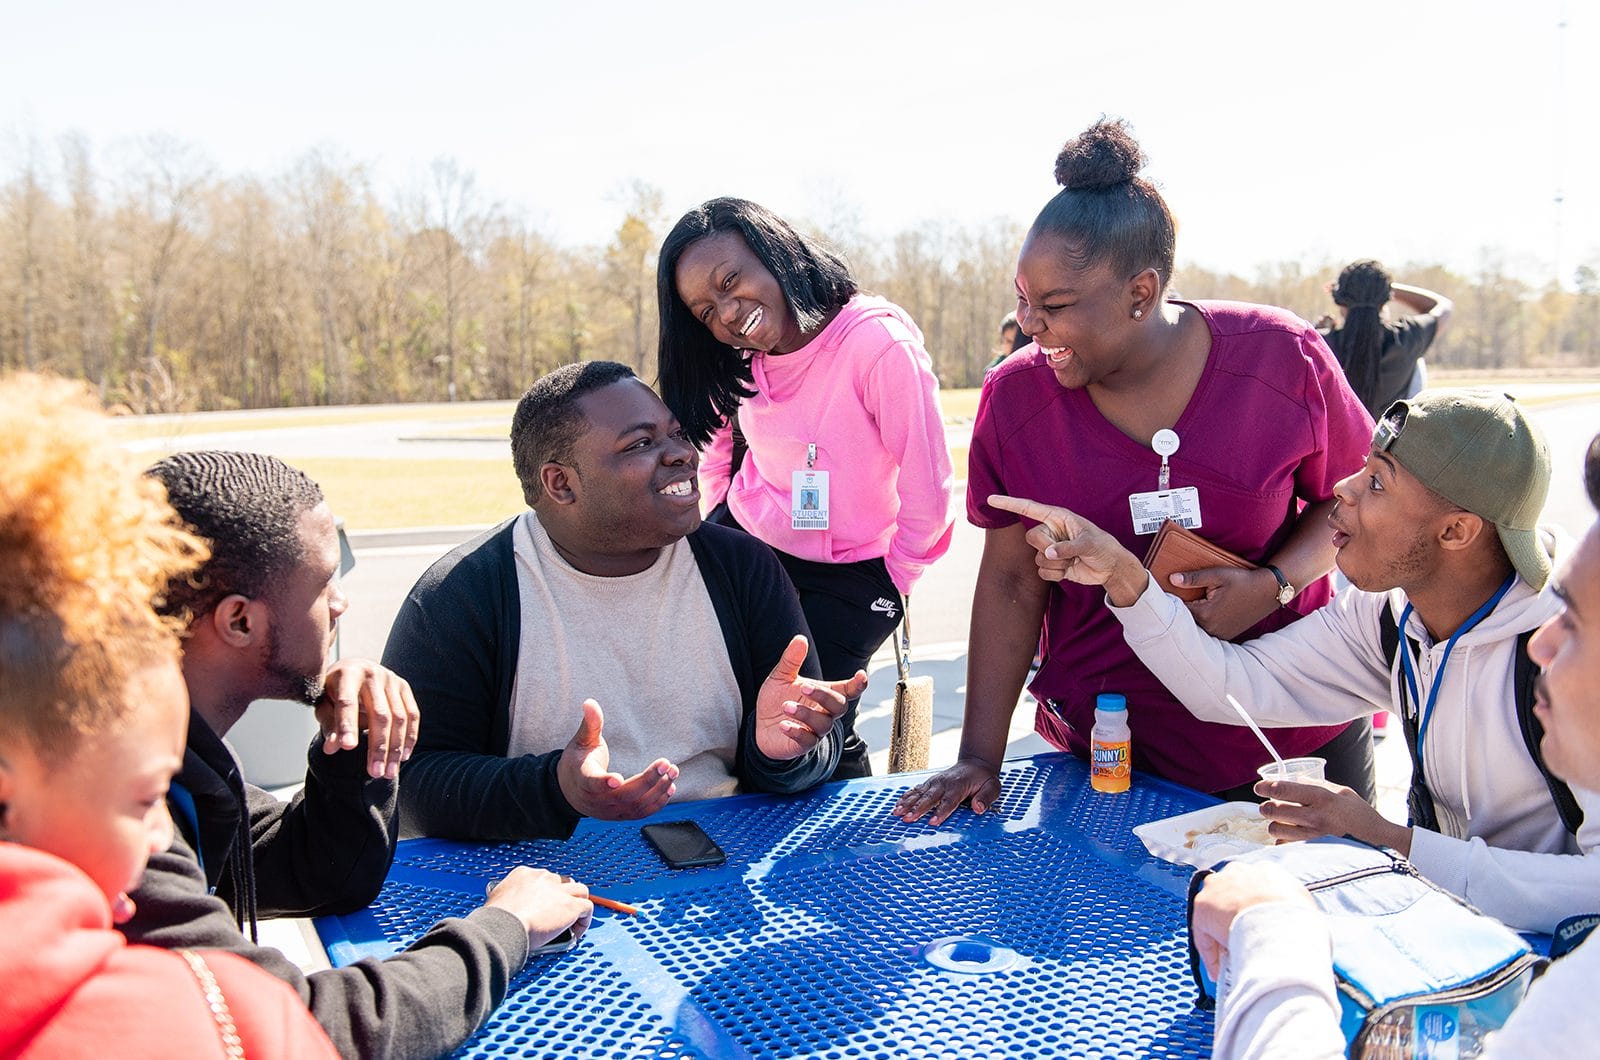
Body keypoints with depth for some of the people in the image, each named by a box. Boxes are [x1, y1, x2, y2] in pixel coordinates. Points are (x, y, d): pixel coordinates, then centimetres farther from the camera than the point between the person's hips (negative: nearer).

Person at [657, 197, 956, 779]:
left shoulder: (880, 343, -25)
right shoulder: (739, 362, -4)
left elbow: (928, 496, -23)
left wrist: (890, 584, -11)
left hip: (846, 576, -6)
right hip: (743, 542, 6)